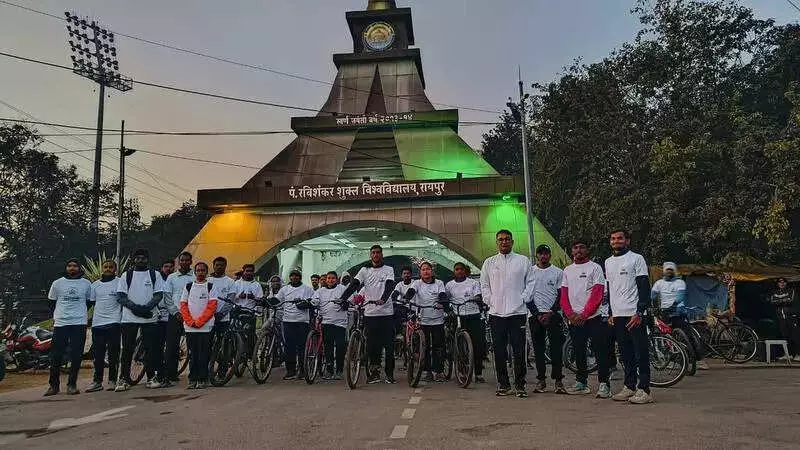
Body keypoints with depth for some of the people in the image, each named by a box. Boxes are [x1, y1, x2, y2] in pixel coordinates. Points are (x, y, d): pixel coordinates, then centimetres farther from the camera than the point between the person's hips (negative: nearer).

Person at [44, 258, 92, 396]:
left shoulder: (86, 284, 7)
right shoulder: (57, 283, 8)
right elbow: (51, 302, 17)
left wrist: (83, 314, 9)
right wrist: (55, 316, 8)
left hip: (79, 324, 0)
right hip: (60, 323, 1)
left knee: (76, 356, -1)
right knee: (56, 356, 1)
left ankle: (72, 385, 7)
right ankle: (54, 385, 11)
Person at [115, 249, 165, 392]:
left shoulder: (155, 275, 8)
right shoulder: (126, 275, 9)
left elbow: (159, 294, 1)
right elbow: (120, 296, 1)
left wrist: (146, 307, -15)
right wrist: (134, 307, -15)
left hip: (149, 317, 0)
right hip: (129, 317, 0)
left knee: (150, 348, 0)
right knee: (127, 349, 1)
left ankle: (151, 377, 7)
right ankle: (124, 379, 7)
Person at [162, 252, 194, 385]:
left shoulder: (196, 277, 7)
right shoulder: (171, 278, 11)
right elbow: (167, 297, 7)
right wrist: (176, 312, -5)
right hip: (175, 315, 1)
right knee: (171, 346, -3)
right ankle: (167, 375, -1)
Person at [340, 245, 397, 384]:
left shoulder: (388, 270, 4)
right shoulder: (364, 270, 10)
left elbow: (389, 286, -12)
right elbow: (353, 285, -1)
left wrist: (383, 299, -32)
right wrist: (342, 299, -18)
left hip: (386, 312, -2)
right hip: (370, 313, 2)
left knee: (389, 345, 1)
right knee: (372, 345, 5)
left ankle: (389, 373, 12)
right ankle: (374, 373, 16)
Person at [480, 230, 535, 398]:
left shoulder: (523, 261, 8)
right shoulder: (489, 262, 11)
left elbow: (530, 282, 8)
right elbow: (484, 285, 14)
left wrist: (523, 299, -3)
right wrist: (490, 301, 2)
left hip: (518, 312, -1)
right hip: (496, 313, 2)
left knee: (519, 351, -2)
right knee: (499, 352, 5)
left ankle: (520, 385, 8)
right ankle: (503, 384, 15)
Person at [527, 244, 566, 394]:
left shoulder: (558, 272, 7)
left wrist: (551, 313, -9)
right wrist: (537, 314, -3)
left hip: (553, 314, -1)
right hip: (535, 315, 1)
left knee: (556, 347, -5)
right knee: (538, 348, 4)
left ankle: (558, 380, -2)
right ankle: (541, 380, 10)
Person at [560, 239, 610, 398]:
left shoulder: (595, 267, -1)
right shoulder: (567, 270, 14)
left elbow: (597, 295, -9)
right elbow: (564, 295, 10)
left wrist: (584, 314, -15)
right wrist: (570, 314, -5)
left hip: (593, 317, -5)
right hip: (574, 319, 5)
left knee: (600, 352, -4)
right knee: (578, 352, 10)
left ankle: (604, 384, 0)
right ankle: (581, 382, 19)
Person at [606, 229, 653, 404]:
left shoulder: (636, 258, -3)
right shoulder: (608, 262, 17)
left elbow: (644, 288, -8)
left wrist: (639, 313, -16)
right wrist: (610, 313, 15)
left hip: (634, 314, -6)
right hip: (617, 315, 6)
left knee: (641, 353, -4)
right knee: (626, 354, 11)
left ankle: (644, 389, 0)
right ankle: (629, 387, 18)